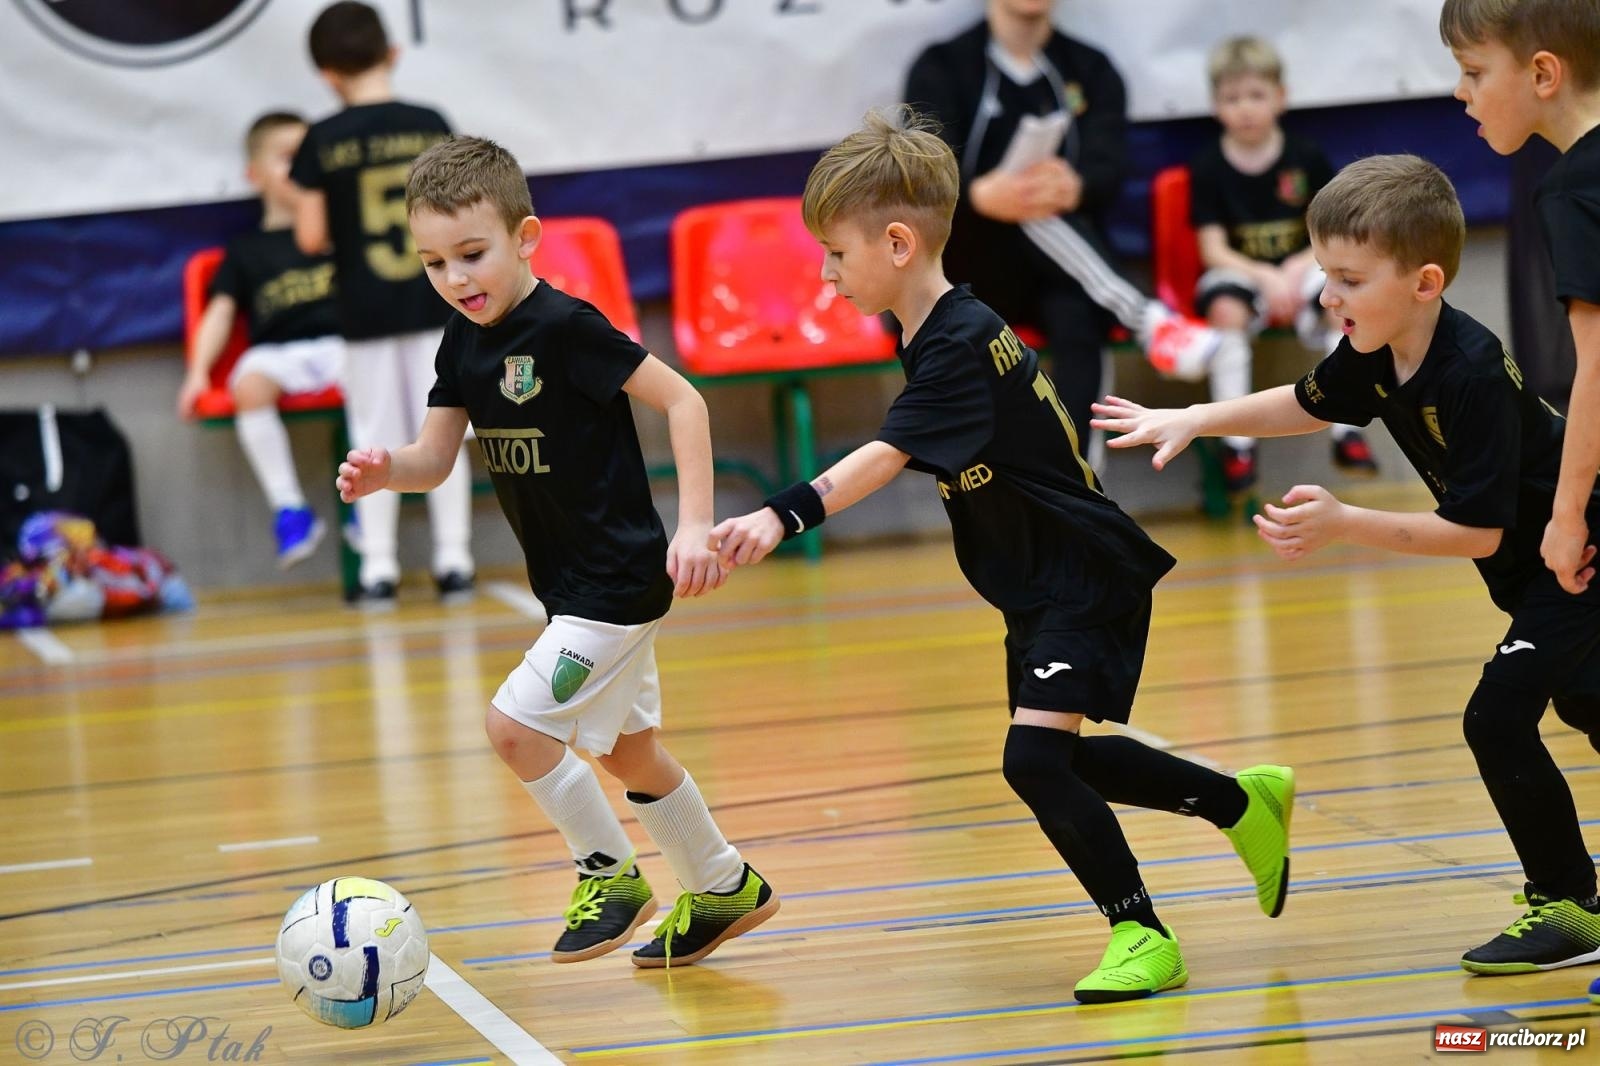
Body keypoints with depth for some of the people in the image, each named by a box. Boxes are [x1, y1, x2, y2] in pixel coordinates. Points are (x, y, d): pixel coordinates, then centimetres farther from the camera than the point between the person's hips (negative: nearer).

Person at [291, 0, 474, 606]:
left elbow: (311, 236, -6)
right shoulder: (430, 125, -2)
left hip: (364, 310, -1)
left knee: (375, 440, 6)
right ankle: (453, 560, 8)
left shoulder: (323, 142, -7)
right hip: (433, 303, 1)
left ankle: (379, 568, 6)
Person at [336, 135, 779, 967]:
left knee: (515, 724, -14)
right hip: (570, 585, 9)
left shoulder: (564, 327, -21)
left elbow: (681, 399, -19)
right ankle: (726, 889, 37)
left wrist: (695, 524, -23)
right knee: (626, 748, 20)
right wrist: (384, 470, -18)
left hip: (620, 578, -9)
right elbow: (434, 460, 5)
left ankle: (610, 876, 6)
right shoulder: (464, 341, 2)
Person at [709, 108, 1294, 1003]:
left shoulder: (962, 345, -27)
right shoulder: (938, 334, 3)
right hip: (1037, 588, 11)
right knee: (1052, 761, 19)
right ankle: (1246, 803, 37)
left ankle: (1143, 934, -8)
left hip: (1088, 582, -11)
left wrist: (785, 517, -52)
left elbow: (886, 457, -41)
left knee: (1036, 755, -21)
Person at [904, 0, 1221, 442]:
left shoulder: (1091, 69, 11)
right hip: (972, 270, -1)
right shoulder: (941, 68, 4)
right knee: (1025, 212, -33)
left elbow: (1109, 170, -6)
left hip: (1057, 274, 1)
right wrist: (981, 196, -37)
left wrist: (1075, 188, -33)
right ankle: (1145, 318, -41)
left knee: (1078, 319, -34)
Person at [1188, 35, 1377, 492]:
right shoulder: (1208, 168, -4)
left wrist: (1301, 265, -18)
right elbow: (1213, 249, -8)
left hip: (1301, 268, 1)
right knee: (1227, 309, -35)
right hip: (1239, 271, -1)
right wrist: (1267, 278, -22)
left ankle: (1347, 433, -22)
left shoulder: (1307, 158, -1)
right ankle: (1236, 443, -29)